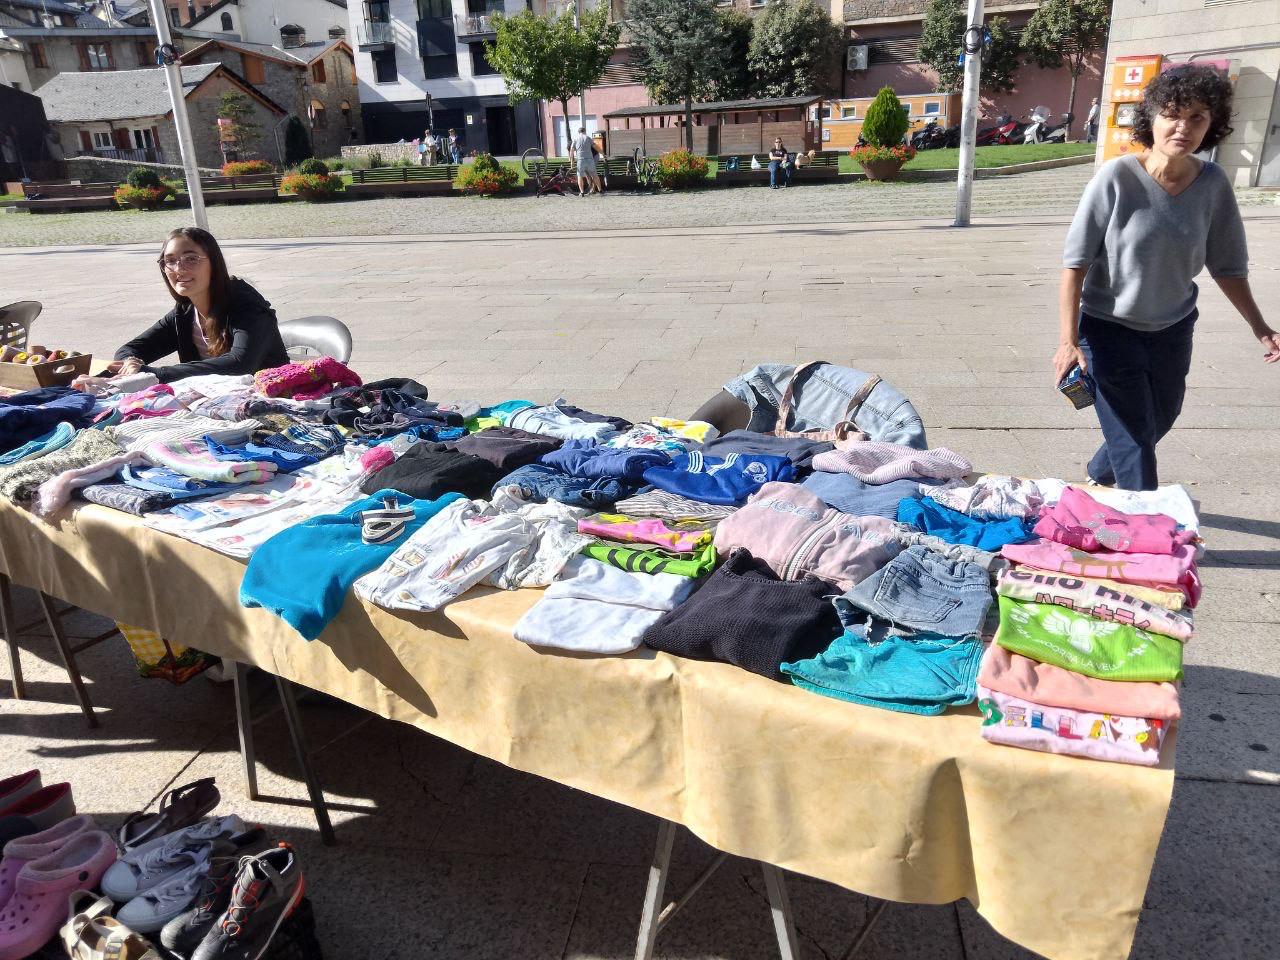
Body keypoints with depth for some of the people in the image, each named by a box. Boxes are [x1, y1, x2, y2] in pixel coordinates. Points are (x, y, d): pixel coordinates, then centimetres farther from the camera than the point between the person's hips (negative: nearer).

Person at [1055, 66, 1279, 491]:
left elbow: (1226, 265, 6)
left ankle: (1099, 474, 49)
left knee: (1158, 424, 23)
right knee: (1134, 444, -4)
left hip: (1173, 330, 6)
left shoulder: (1213, 183, -6)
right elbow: (1075, 263, -17)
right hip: (1109, 329, -5)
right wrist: (1069, 340, -22)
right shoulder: (1117, 177, -19)